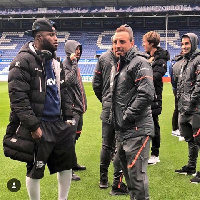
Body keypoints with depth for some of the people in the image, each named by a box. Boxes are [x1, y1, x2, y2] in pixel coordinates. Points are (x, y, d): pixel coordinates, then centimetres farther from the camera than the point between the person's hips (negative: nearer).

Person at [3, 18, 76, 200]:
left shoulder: (55, 61, 12)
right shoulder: (23, 61, -13)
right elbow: (18, 98, -19)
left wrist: (67, 115, 14)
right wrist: (33, 126, -21)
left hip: (58, 123, 8)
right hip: (38, 126, -8)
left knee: (67, 163, 14)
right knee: (35, 170, 4)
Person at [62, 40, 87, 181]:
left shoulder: (74, 64, 18)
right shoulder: (65, 64, -11)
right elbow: (70, 80, -28)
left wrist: (83, 103, 20)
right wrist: (74, 63, -21)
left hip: (78, 106, 10)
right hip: (71, 107, -10)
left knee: (75, 136, 18)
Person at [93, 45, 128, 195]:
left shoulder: (103, 57, 5)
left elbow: (96, 84, 6)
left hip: (107, 106, 5)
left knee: (106, 144, 16)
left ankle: (103, 179, 27)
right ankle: (117, 184, 6)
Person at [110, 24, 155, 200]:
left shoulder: (139, 63, -10)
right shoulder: (116, 67, 18)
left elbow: (147, 95, -22)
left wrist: (126, 117, -17)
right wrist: (117, 120, 13)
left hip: (137, 131, -9)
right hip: (122, 132, 9)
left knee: (137, 177, -6)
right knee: (128, 175, 18)